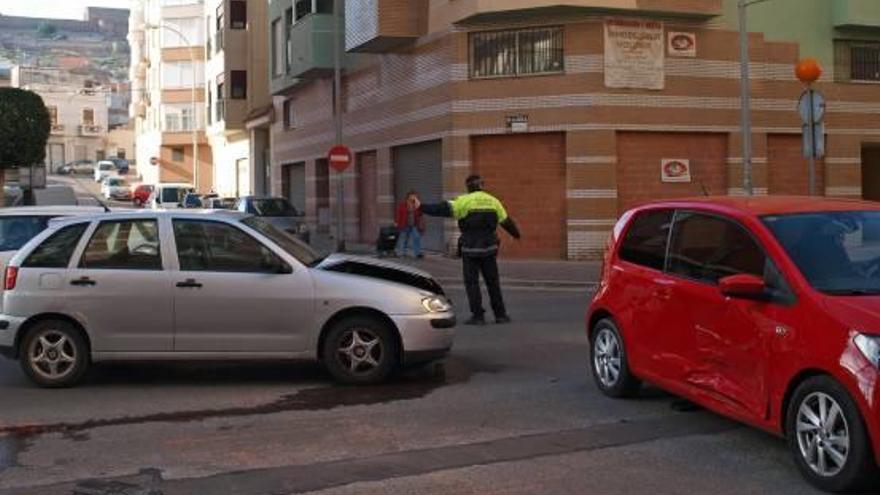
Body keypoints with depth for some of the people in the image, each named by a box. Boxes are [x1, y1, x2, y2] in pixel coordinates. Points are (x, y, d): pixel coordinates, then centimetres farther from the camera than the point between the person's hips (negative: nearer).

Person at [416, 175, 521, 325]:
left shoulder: (465, 201, -7)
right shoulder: (492, 201, 7)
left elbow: (444, 209, -16)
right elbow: (506, 221, 15)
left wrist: (422, 207, -16)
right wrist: (516, 233, 33)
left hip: (470, 249, -4)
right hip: (489, 247, 4)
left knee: (472, 283, 3)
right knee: (493, 282, 13)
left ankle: (478, 316, 0)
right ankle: (500, 315, 16)